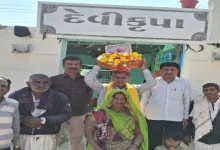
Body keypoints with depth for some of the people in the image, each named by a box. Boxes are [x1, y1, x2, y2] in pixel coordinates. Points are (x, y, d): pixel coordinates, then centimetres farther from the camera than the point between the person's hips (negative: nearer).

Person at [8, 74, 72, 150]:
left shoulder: (59, 97, -4)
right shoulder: (16, 96, -2)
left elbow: (66, 114, -8)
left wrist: (42, 120, -17)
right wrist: (24, 120, -18)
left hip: (47, 137, 0)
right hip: (21, 136, 1)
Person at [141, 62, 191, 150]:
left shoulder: (184, 83, 1)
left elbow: (187, 101, 8)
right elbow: (144, 99, 5)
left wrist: (186, 117, 7)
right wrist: (141, 115, 5)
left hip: (176, 119, 1)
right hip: (153, 118, 0)